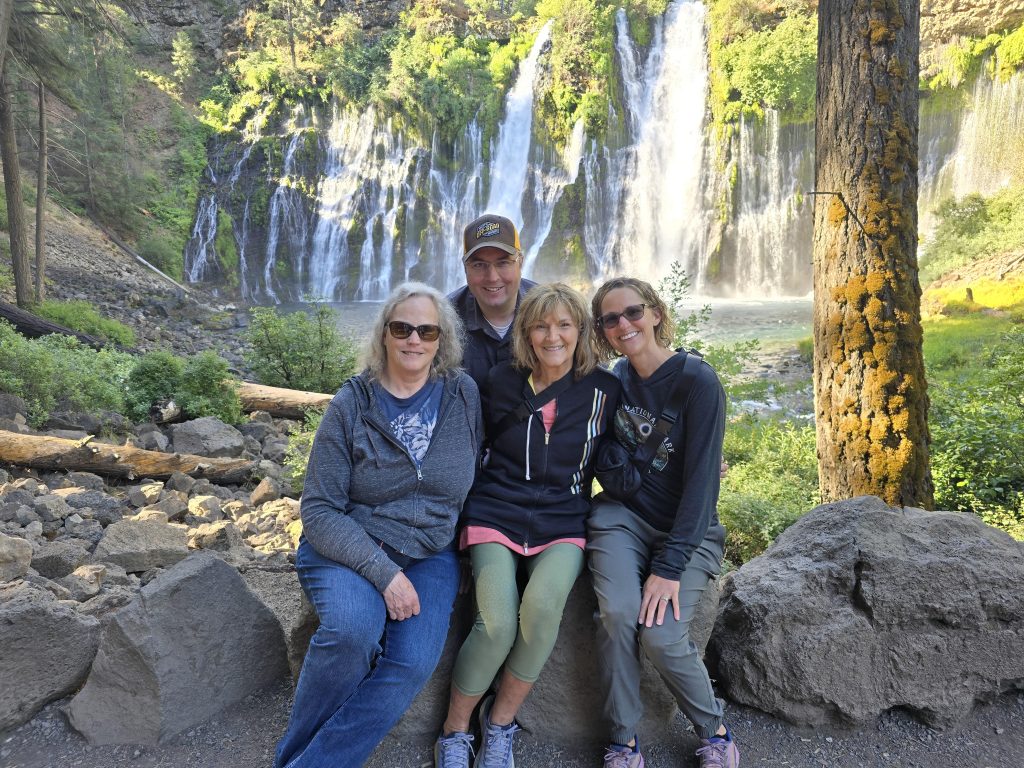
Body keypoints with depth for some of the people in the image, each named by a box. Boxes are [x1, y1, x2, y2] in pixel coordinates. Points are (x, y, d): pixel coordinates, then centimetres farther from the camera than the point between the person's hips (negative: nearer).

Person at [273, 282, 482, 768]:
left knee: (413, 661, -25)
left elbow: (474, 476, 13)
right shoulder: (352, 405, -7)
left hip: (430, 554, 2)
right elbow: (318, 509, -9)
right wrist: (383, 571, -20)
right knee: (355, 628, -32)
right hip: (348, 547, -2)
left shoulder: (463, 395, -1)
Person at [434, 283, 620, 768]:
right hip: (497, 514, 0)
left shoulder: (602, 389, 3)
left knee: (542, 606, -31)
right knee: (497, 623, -25)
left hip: (563, 523, 1)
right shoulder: (501, 382, 3)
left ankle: (500, 722, -3)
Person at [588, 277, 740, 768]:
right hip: (623, 515, 3)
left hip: (687, 528, -3)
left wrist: (669, 566, -20)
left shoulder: (698, 381, -15)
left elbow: (701, 480, -18)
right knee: (617, 614, -22)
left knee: (660, 637, -19)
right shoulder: (616, 380, 2)